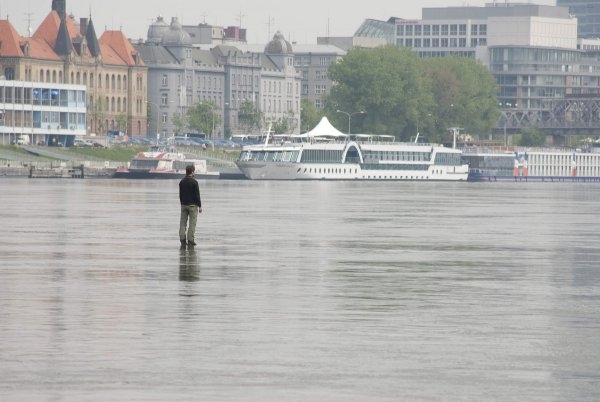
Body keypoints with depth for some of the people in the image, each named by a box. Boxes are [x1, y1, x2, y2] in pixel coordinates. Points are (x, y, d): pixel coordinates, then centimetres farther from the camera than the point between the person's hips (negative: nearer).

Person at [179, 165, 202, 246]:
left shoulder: (182, 182, 6)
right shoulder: (194, 182, -12)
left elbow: (180, 194, 12)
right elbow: (197, 195, -12)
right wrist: (200, 206, -5)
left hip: (183, 205, 6)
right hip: (192, 205, -6)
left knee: (183, 223, 7)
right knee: (192, 223, -3)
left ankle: (182, 240, 5)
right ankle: (190, 240, -5)